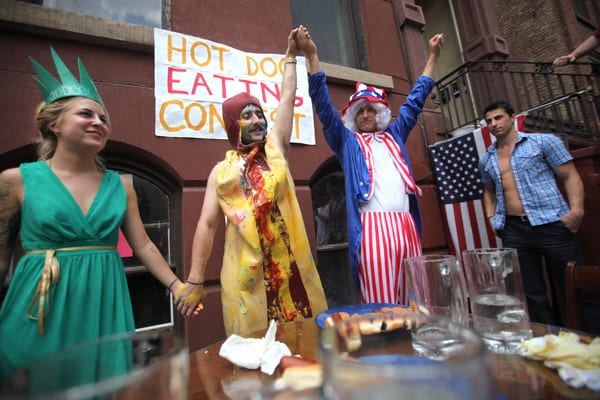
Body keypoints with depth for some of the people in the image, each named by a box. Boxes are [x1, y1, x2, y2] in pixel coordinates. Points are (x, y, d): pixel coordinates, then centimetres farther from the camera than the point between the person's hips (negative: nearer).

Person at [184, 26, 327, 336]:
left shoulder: (275, 148, 10)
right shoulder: (221, 171, 7)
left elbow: (287, 98, 13)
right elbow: (207, 224, 3)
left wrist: (291, 54, 20)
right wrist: (195, 279, -1)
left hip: (291, 264, 1)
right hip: (246, 272, -1)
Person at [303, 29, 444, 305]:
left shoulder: (394, 136, 24)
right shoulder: (347, 141, 14)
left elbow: (415, 100, 31)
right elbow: (323, 105, 7)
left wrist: (433, 55, 36)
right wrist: (312, 56, 1)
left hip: (406, 226, 5)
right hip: (372, 227, -4)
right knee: (380, 306, -5)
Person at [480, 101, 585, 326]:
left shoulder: (543, 142, 3)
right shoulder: (486, 160, 14)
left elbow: (570, 177, 0)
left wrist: (576, 210, -15)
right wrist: (491, 218, 10)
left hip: (551, 225, -3)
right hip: (513, 231, 4)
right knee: (532, 295, 10)